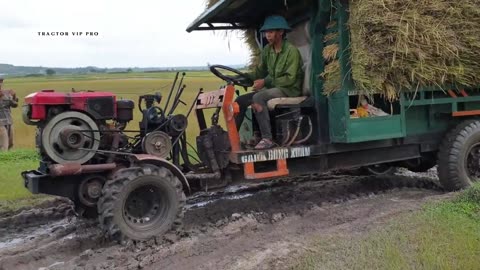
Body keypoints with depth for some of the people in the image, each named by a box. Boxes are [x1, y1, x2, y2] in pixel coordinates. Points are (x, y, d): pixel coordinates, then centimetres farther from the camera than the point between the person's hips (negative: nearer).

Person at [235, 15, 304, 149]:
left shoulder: (291, 51, -13)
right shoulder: (267, 50, 9)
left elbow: (290, 79, -18)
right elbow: (260, 71, 14)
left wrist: (265, 81, -21)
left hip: (289, 89, -8)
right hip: (272, 87, 8)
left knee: (258, 97, -33)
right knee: (240, 100, -6)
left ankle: (267, 139, -30)